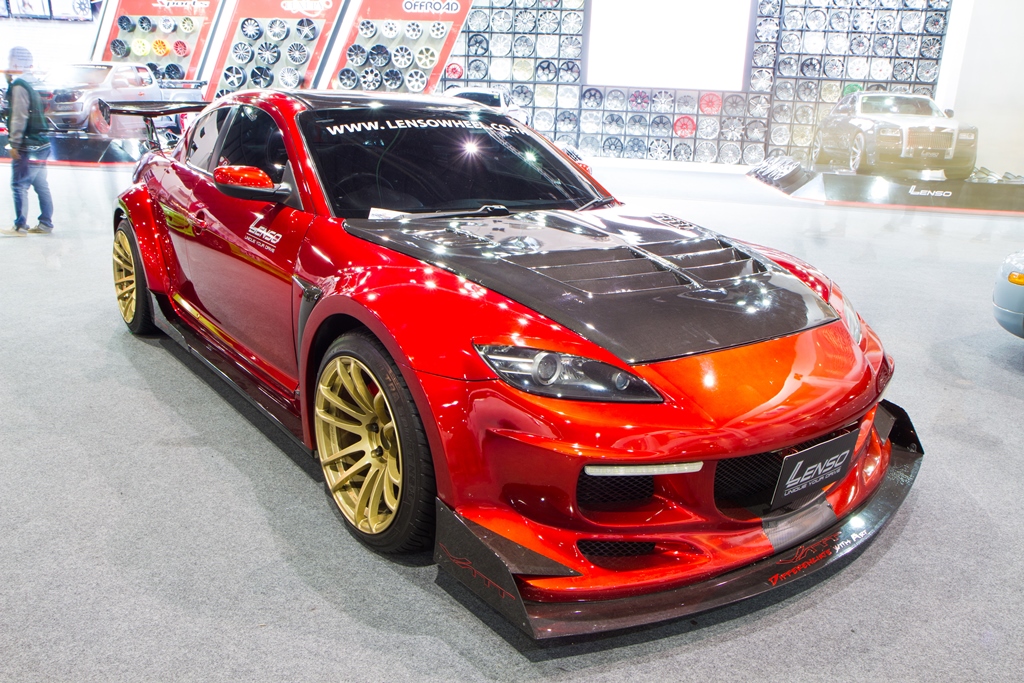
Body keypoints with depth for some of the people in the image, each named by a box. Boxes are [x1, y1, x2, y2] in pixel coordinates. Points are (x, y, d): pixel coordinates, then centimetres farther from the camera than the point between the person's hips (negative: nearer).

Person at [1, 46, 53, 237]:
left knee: (19, 185, -8)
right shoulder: (28, 87, 19)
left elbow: (19, 117, -18)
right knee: (41, 186, 10)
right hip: (39, 145, 10)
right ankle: (45, 224, 15)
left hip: (28, 147, -10)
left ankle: (20, 226, -10)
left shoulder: (18, 87, -11)